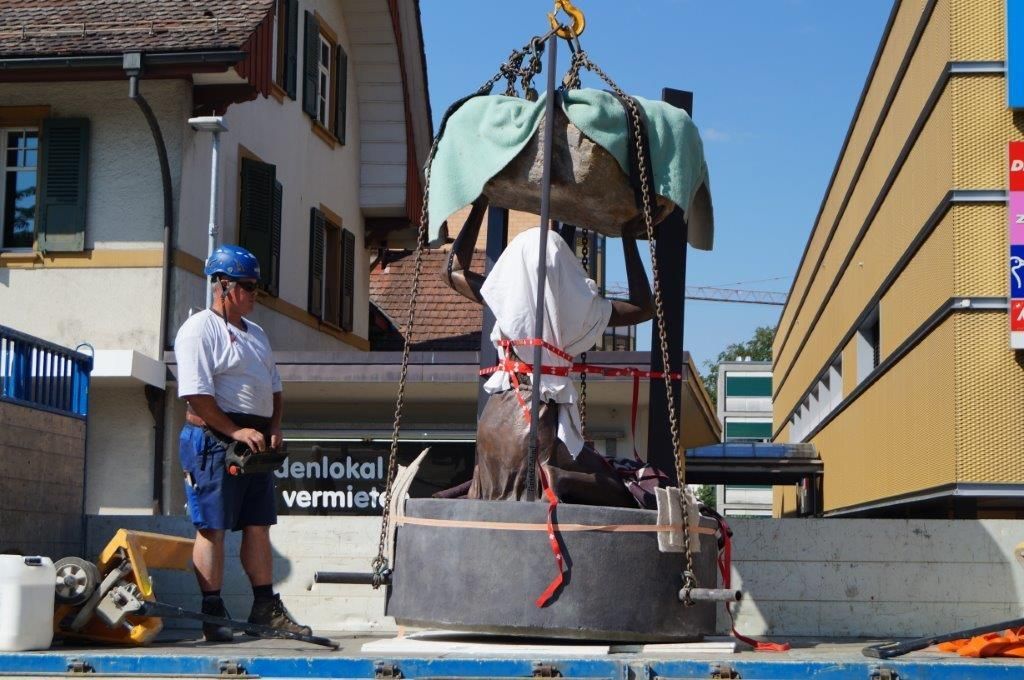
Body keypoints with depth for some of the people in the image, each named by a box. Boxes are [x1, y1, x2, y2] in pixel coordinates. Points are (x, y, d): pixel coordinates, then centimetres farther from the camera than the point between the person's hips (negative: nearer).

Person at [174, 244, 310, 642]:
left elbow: (274, 389, 25)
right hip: (214, 439, -8)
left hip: (256, 442, 9)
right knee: (213, 527, -6)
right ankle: (213, 615, -2)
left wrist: (274, 428, 8)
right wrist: (236, 431, -18)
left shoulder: (255, 333, 20)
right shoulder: (199, 329, -7)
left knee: (258, 526, 9)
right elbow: (196, 394, -16)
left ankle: (266, 608, 14)